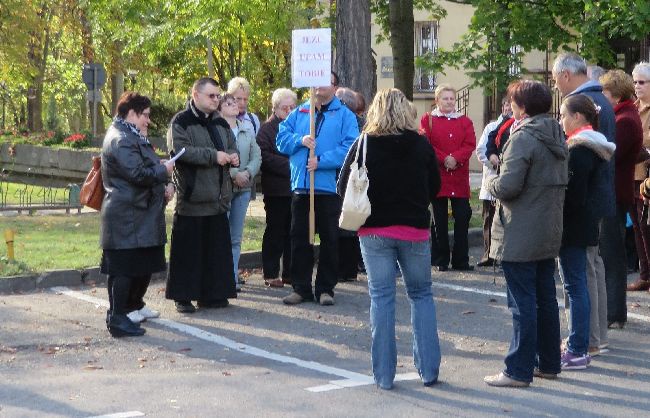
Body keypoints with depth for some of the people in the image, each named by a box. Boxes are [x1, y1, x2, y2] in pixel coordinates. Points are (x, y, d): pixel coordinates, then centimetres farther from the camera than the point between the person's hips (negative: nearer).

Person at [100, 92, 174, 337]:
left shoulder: (133, 137, 20)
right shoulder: (120, 140, -16)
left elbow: (148, 167, 26)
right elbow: (138, 173, -24)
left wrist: (165, 186, 8)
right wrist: (164, 171, -8)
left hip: (143, 216, 11)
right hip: (126, 218, -11)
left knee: (146, 265, 19)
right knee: (124, 269, -8)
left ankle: (135, 306, 36)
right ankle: (117, 319, -5)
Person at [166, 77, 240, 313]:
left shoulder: (221, 123, 17)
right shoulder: (181, 122, -5)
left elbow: (231, 147, 28)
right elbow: (179, 150, -19)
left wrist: (233, 157, 3)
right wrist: (213, 155, -20)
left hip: (217, 197, 7)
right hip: (191, 196, -7)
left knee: (217, 247, 9)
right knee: (187, 248, -2)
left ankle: (212, 294, 18)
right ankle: (183, 296, 5)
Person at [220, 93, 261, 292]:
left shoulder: (247, 129, 11)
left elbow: (256, 156, 8)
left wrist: (248, 173, -9)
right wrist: (234, 174, -18)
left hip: (243, 188, 5)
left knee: (236, 238, 10)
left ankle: (233, 277, 16)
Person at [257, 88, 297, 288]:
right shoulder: (267, 129, 0)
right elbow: (265, 156, -11)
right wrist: (289, 166, -16)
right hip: (277, 190, -4)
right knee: (275, 231, 2)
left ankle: (289, 272, 15)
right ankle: (270, 274, 8)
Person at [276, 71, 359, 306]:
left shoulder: (345, 115, 1)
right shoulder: (299, 113, 13)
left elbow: (349, 148, -11)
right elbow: (281, 138, 8)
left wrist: (321, 161, -18)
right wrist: (300, 140, -11)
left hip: (329, 187, -3)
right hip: (300, 186, 3)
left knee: (330, 240, 4)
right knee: (299, 239, 7)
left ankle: (325, 288, 14)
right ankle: (301, 288, 16)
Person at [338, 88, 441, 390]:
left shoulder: (364, 144, -7)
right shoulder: (422, 145, -2)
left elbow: (344, 187, -6)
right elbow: (435, 186, 6)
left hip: (374, 231, -1)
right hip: (415, 230, 1)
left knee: (381, 297, 4)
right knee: (421, 295, 13)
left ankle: (384, 374, 5)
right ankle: (428, 369, 11)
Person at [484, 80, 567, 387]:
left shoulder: (523, 138, -16)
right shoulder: (557, 137, 11)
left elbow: (508, 186, -23)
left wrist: (492, 184, -4)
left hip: (519, 236, -9)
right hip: (549, 233, 9)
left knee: (523, 304, -5)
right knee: (546, 300, 15)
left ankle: (519, 371, -1)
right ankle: (549, 363, 23)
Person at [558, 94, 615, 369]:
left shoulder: (579, 149, -17)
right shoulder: (594, 146, 14)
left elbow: (573, 194, -20)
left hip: (573, 225, -10)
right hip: (586, 223, 10)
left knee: (575, 286, -6)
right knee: (578, 285, 14)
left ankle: (577, 351, -3)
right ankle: (578, 344, 21)